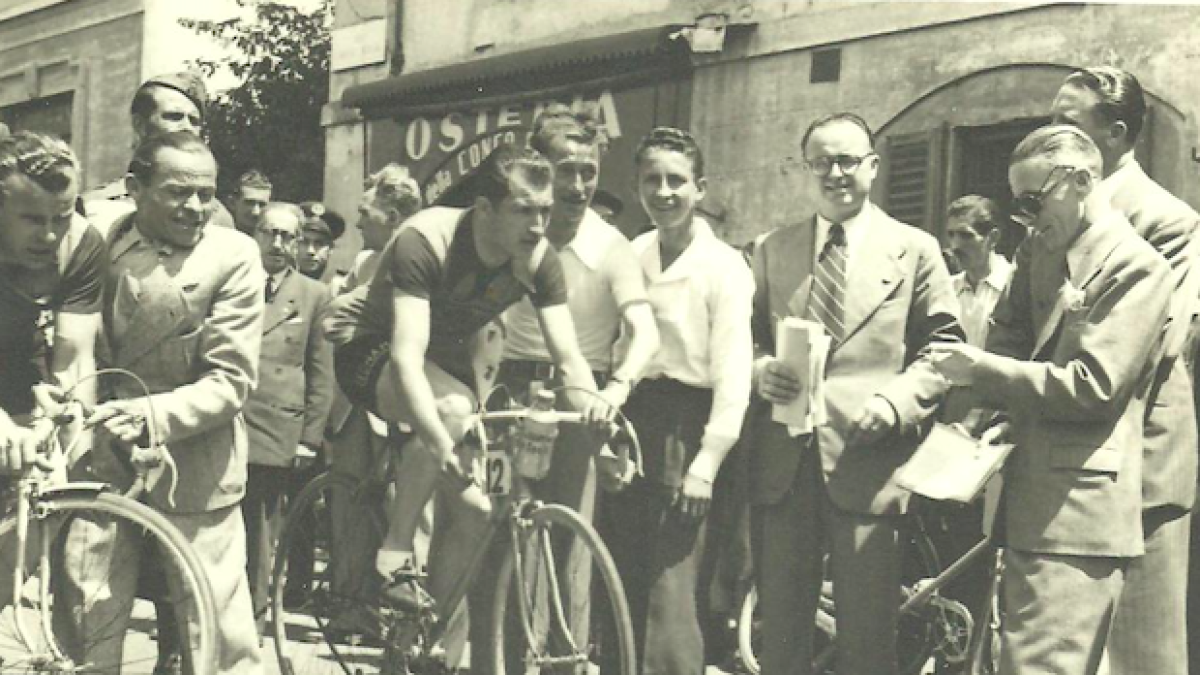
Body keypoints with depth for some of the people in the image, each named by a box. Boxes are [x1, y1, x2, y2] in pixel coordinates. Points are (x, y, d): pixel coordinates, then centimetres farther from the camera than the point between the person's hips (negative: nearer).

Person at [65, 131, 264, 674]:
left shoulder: (233, 255, -7)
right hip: (100, 460, 3)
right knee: (85, 630, 8)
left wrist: (152, 415, -25)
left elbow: (230, 379, -11)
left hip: (192, 468, -3)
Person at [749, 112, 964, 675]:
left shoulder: (915, 250, 7)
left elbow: (942, 349, 3)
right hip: (782, 464, 3)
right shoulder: (773, 250, 16)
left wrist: (894, 402, -14)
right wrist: (759, 371, -6)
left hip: (867, 461, -3)